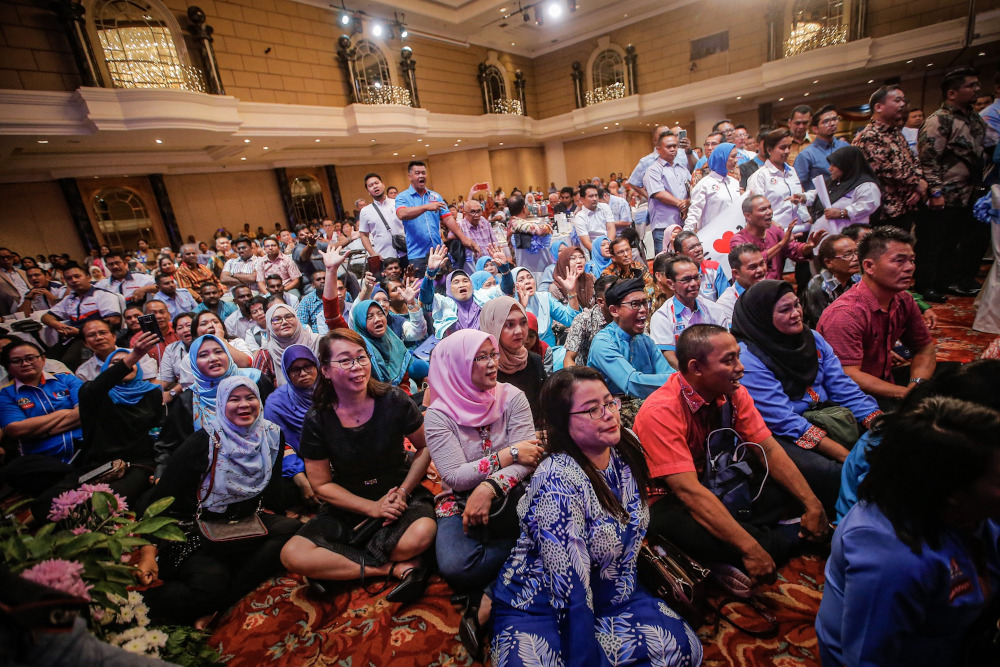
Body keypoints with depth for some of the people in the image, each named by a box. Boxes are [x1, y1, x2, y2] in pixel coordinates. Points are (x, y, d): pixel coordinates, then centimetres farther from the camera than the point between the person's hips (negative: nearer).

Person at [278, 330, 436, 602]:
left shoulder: (394, 401, -12)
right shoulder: (317, 420, -9)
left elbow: (426, 447, -2)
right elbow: (322, 484, -2)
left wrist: (402, 492, -15)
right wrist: (372, 508, -14)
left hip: (402, 495, -1)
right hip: (348, 506, 2)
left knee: (422, 533, -33)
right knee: (292, 555, -22)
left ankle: (335, 567, -10)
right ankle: (398, 567, -15)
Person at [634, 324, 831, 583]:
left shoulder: (733, 392, -7)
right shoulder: (660, 412, -28)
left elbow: (769, 450, -2)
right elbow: (688, 490, -32)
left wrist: (812, 504, -13)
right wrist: (750, 548, -35)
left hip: (722, 486, 7)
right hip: (673, 502, -6)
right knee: (704, 537, -36)